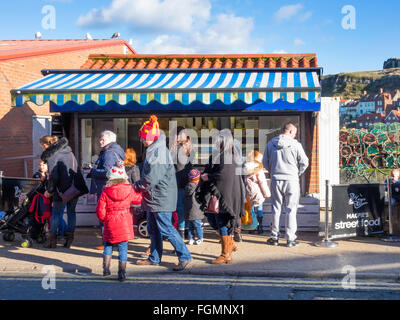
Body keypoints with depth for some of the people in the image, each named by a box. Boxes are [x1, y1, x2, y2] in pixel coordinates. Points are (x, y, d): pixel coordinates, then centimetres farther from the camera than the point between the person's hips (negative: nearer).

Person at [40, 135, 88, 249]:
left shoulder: (51, 156, -10)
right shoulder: (68, 150, 13)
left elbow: (53, 176, -14)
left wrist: (49, 190, -1)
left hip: (62, 188, -6)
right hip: (75, 187, 6)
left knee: (56, 213, 7)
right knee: (71, 212, 12)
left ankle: (52, 239, 11)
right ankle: (69, 239, 13)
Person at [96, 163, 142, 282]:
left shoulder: (105, 192, -7)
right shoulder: (129, 190, -3)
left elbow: (100, 210, -6)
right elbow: (138, 199, 15)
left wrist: (103, 219, 12)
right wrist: (138, 191, 33)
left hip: (110, 224, 0)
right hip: (125, 223, 0)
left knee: (108, 246, 19)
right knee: (123, 248, 5)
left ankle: (106, 269, 18)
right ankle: (122, 273, 5)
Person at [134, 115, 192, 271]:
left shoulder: (159, 151, -19)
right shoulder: (153, 150, 14)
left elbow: (152, 178, -24)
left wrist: (136, 186, -11)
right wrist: (139, 185, 9)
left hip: (161, 197, -10)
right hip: (153, 196, 10)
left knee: (166, 229, -6)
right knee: (153, 229, 16)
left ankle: (184, 256, 0)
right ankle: (155, 258, 26)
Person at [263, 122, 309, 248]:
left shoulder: (271, 144, 5)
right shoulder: (295, 144, -6)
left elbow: (265, 162, 9)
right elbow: (304, 162, -4)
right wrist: (297, 173, 11)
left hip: (275, 180, 3)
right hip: (291, 180, -3)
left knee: (276, 209, 12)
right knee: (291, 210, 4)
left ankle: (274, 237, 16)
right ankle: (290, 239, 5)